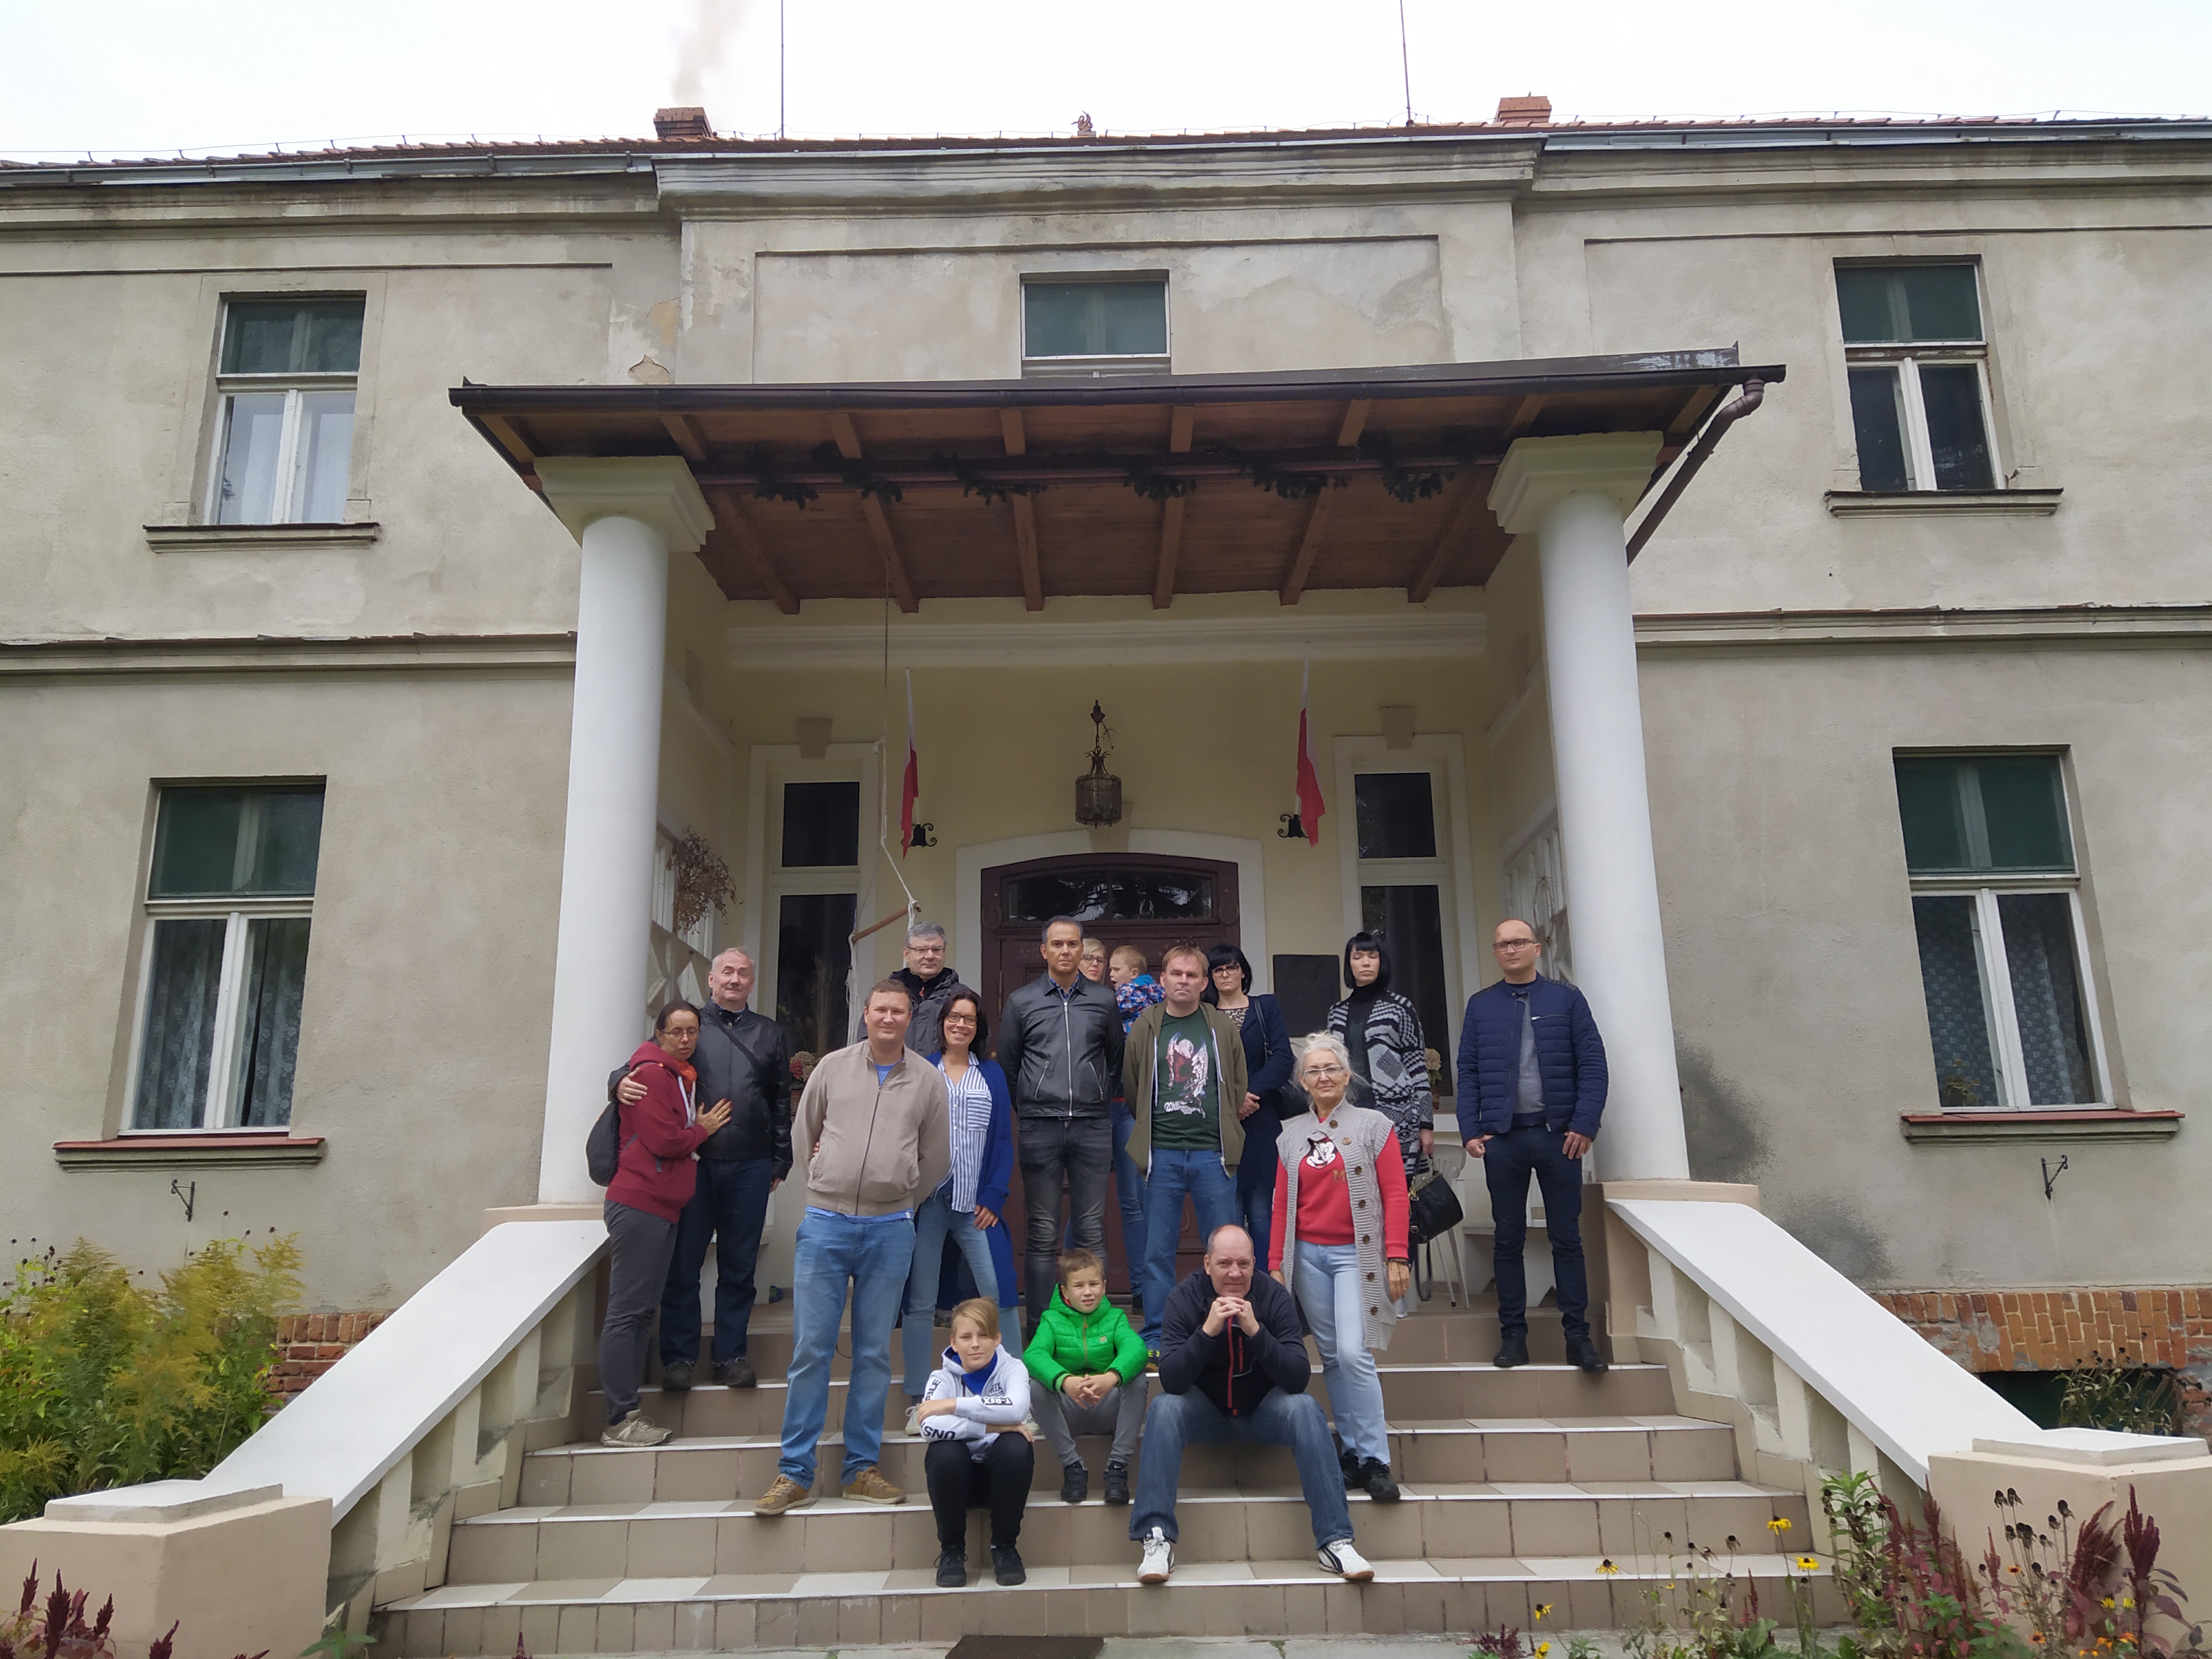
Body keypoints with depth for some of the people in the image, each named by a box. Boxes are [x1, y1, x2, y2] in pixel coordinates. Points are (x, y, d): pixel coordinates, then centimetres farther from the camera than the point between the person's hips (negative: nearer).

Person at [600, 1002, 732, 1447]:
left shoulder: (682, 1076, 19)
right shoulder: (652, 1073, -10)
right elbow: (663, 1141, -17)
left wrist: (697, 1130, 3)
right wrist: (702, 1130, -2)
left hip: (664, 1208, 10)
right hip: (639, 1205, -10)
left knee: (643, 1310, 12)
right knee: (627, 1312, -6)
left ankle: (628, 1412, 18)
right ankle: (620, 1421, -4)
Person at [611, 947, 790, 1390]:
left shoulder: (770, 1034, 13)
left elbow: (782, 1102, 14)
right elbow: (647, 1067, 6)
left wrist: (781, 1161, 10)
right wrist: (623, 1083, -17)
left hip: (749, 1167, 2)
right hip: (693, 1161, -1)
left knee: (739, 1266, 8)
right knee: (683, 1263, 3)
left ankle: (730, 1355, 18)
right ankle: (679, 1356, 15)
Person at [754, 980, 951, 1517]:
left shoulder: (928, 1079, 4)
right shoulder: (833, 1067, 4)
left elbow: (937, 1159, 13)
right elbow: (805, 1131, 15)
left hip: (890, 1232, 1)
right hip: (825, 1224, 0)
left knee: (874, 1353, 7)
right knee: (810, 1350, 0)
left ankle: (861, 1469, 17)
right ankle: (795, 1474, 9)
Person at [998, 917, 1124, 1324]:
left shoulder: (1104, 1000, 9)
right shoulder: (1021, 1002, 6)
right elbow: (1007, 1066, 11)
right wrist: (1027, 1110, 10)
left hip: (1092, 1128, 1)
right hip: (1039, 1128, -1)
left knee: (1093, 1230, 3)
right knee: (1043, 1233, 2)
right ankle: (1040, 1324, 8)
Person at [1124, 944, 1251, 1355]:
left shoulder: (1223, 1028, 6)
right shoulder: (1144, 1028, 3)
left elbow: (1238, 1087, 12)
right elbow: (1132, 1088, 10)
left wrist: (1220, 1126, 9)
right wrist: (1154, 1128, 10)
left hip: (1213, 1152, 1)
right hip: (1162, 1153, 0)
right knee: (1158, 1249, 3)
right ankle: (1156, 1335, 13)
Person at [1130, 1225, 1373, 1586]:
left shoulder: (1274, 1297, -14)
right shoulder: (1186, 1298, -14)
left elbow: (1299, 1379, -21)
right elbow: (1171, 1381, -23)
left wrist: (1256, 1332, -35)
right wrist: (1208, 1331, -37)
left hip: (1263, 1414, 0)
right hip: (1206, 1416, 0)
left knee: (1305, 1408, -28)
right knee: (1163, 1408, -29)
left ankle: (1334, 1541, -24)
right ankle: (1157, 1540, -25)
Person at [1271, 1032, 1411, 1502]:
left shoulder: (1374, 1126, 0)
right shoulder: (1290, 1136, 9)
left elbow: (1395, 1195, -2)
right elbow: (1283, 1204, 11)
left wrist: (1397, 1256, -8)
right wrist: (1276, 1264, 8)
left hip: (1356, 1253, -3)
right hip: (1308, 1255, 4)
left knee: (1354, 1352, -14)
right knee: (1331, 1357, 6)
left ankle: (1375, 1460, -4)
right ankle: (1352, 1452, 16)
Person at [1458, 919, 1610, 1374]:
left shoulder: (1566, 1000, 5)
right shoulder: (1480, 1006, 9)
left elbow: (1592, 1064, 0)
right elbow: (1468, 1072, 6)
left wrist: (1584, 1124, -9)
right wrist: (1472, 1130, -3)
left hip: (1558, 1134, -1)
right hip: (1503, 1136, 1)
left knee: (1567, 1238, 4)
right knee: (1508, 1240, 6)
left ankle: (1577, 1335, 11)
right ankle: (1513, 1334, 13)